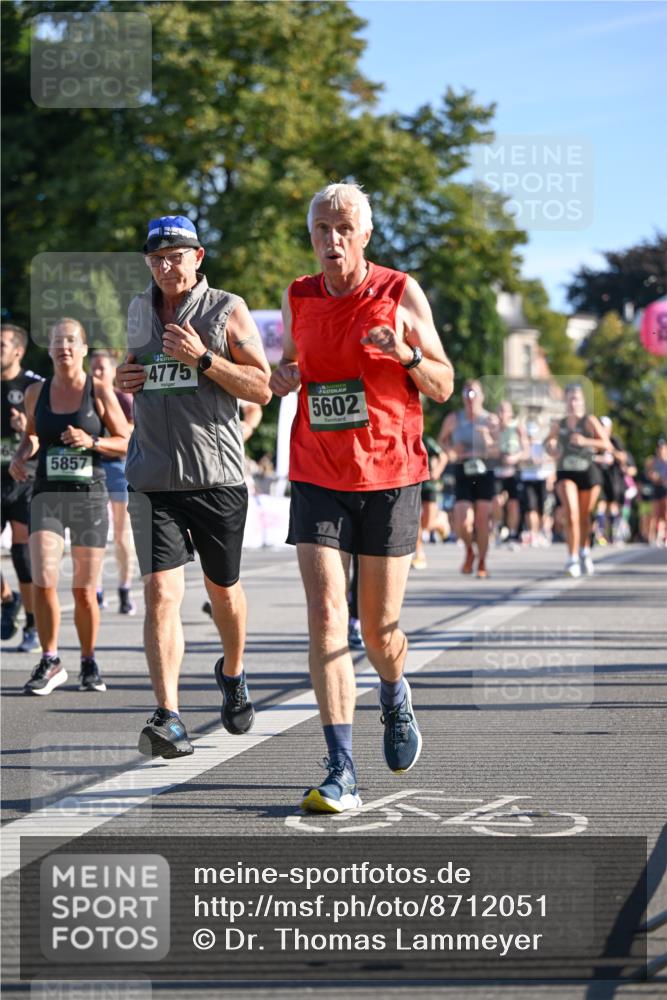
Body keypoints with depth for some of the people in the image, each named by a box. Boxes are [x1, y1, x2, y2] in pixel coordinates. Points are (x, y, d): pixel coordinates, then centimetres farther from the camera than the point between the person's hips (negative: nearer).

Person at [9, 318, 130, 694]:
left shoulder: (99, 392, -1)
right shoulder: (36, 393, 7)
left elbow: (127, 443, 1)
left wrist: (92, 442, -15)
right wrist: (22, 456, 3)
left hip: (89, 495, -1)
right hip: (47, 494, 2)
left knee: (84, 591, 4)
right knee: (43, 581, -15)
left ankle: (89, 662, 23)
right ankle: (50, 662, -2)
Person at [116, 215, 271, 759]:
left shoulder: (227, 310, -1)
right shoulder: (139, 310, 12)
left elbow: (262, 388, -6)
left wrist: (203, 358, -18)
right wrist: (124, 378, 6)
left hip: (216, 474, -2)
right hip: (153, 477, 2)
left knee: (223, 589, 13)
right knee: (161, 592, -12)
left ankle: (233, 672, 43)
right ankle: (169, 719, -18)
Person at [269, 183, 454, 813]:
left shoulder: (401, 293, -3)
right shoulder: (298, 298, 5)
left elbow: (443, 388, 1)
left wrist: (405, 353, -19)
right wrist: (282, 380, -2)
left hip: (389, 479, -2)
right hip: (317, 481, 2)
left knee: (379, 629, 5)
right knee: (326, 616, -13)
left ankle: (395, 697, 42)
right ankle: (340, 772, -14)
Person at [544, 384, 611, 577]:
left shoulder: (590, 421, -5)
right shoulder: (559, 424, 6)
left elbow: (607, 445, -12)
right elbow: (549, 441, 26)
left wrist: (586, 441, -26)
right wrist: (550, 447, 3)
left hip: (588, 473, -1)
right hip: (565, 473, 1)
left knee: (584, 517, 12)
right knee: (571, 514, -18)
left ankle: (584, 552, 38)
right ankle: (573, 559, -17)